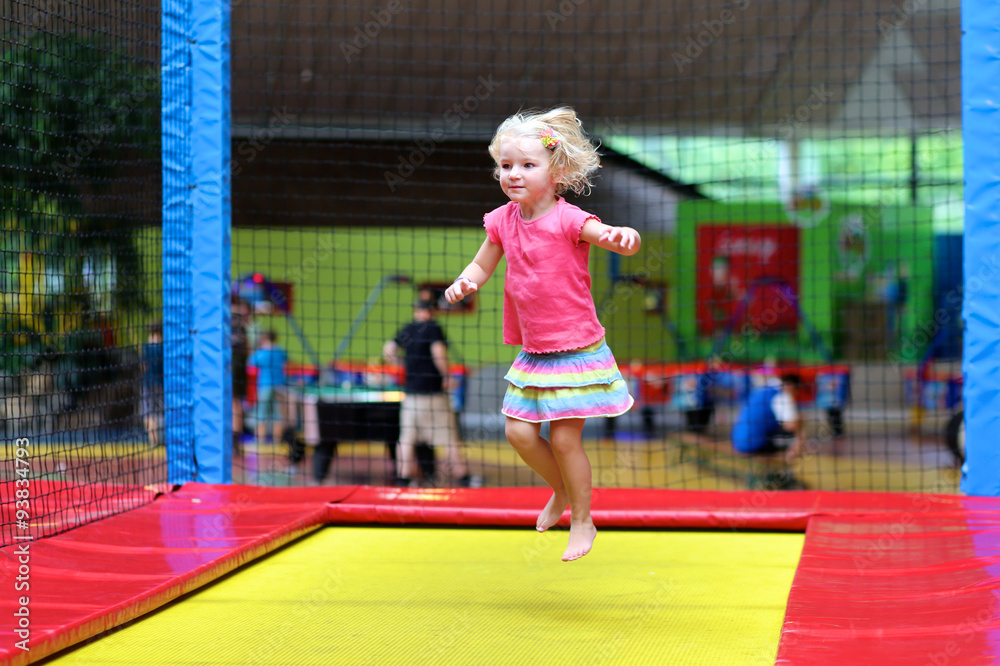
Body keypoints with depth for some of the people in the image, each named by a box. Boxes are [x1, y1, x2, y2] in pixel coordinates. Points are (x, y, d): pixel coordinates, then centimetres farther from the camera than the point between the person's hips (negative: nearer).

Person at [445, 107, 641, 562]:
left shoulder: (569, 220, -16)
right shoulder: (503, 221, 1)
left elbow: (622, 242, -28)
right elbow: (482, 265, 13)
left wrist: (622, 236, -52)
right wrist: (464, 283, -9)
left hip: (576, 349, -6)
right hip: (533, 352, 6)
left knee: (564, 438, -3)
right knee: (519, 432, 3)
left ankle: (582, 521, 17)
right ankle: (561, 492, 31)